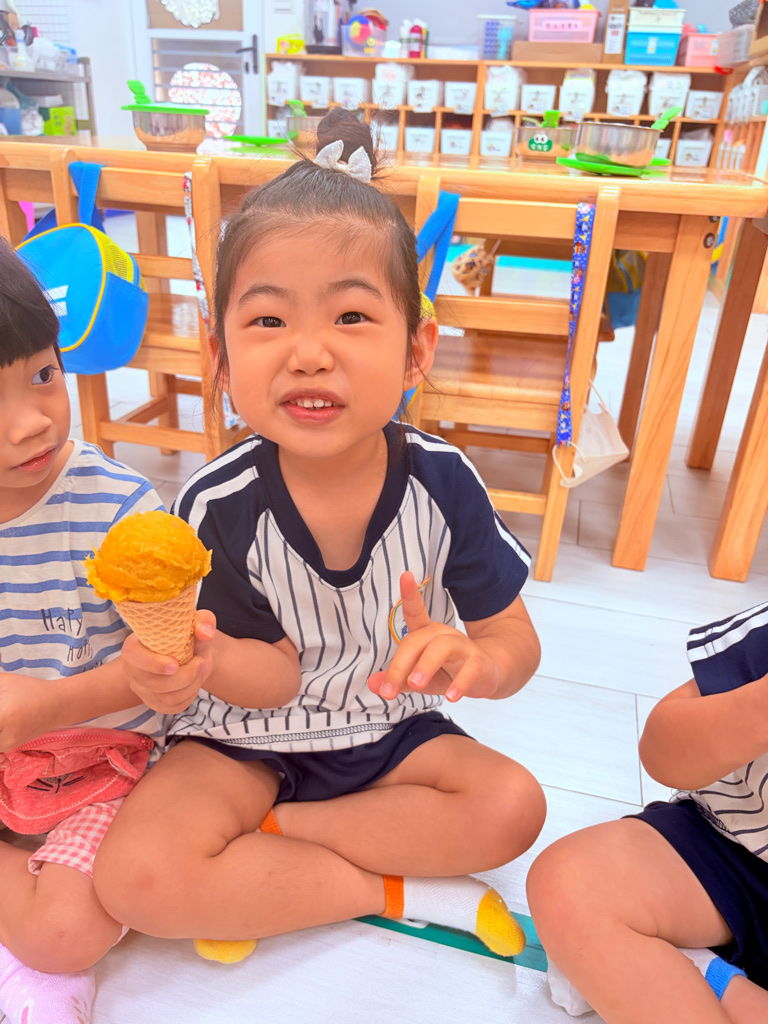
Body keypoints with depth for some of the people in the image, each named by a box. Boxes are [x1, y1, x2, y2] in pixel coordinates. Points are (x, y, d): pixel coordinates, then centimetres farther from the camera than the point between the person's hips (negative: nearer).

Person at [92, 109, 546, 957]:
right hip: (249, 739, -1)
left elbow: (518, 647, -11)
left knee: (513, 806, -19)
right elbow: (276, 677, -14)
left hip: (391, 731, 2)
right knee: (136, 877, -22)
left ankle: (270, 836, -8)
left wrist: (470, 661, -35)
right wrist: (207, 658, -37)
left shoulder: (442, 482, -18)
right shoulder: (218, 505, -21)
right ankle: (399, 887, -7)